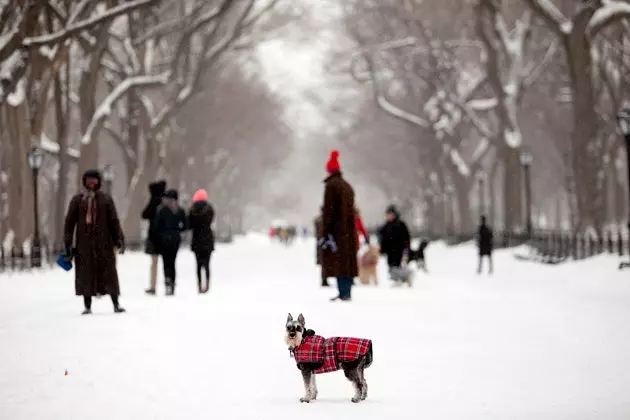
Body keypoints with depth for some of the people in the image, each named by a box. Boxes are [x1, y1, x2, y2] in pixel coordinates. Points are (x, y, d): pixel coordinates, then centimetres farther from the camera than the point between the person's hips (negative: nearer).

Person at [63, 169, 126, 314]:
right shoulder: (77, 200, 5)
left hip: (103, 242, 0)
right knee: (85, 274, 2)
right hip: (84, 242, 0)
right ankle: (87, 306, 8)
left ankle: (116, 304, 4)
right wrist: (67, 243, 0)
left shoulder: (106, 199, 5)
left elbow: (114, 221, 5)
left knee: (108, 272, -1)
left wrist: (119, 239, -3)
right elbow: (70, 222, 5)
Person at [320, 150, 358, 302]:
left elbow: (328, 210, -14)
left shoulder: (331, 185, -10)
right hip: (349, 230, 8)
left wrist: (326, 233, -15)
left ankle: (343, 293, -13)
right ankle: (347, 293, 13)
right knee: (348, 260, 10)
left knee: (338, 261, -8)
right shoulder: (347, 186, 15)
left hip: (336, 229, -8)